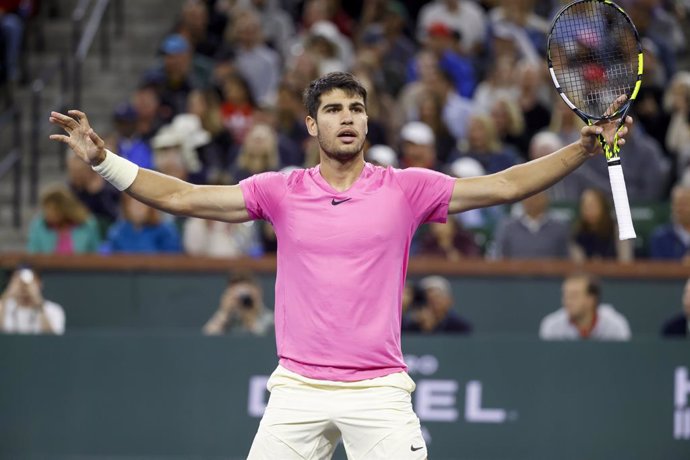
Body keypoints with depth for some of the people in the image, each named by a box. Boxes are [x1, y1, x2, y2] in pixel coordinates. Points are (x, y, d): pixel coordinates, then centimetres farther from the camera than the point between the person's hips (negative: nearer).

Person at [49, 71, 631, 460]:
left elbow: (505, 185, -1)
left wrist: (584, 149, -12)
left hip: (380, 392, -1)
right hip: (298, 391, 1)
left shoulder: (406, 189, 3)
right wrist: (103, 159, -6)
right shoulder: (281, 192, 6)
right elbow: (180, 196, 4)